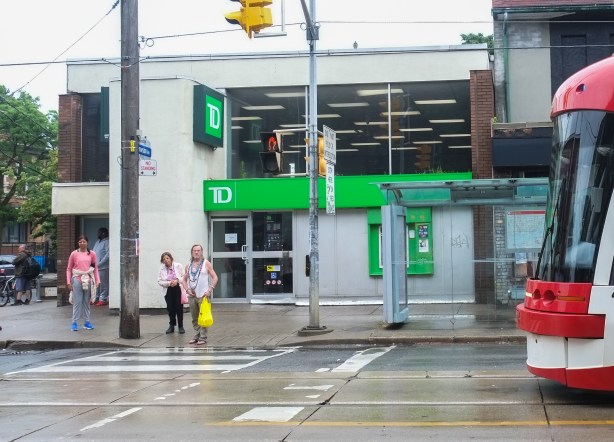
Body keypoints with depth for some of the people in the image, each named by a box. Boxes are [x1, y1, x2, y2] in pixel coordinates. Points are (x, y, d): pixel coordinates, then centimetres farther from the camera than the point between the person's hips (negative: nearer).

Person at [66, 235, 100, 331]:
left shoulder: (92, 254, 5)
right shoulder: (74, 254, 2)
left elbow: (95, 268, 9)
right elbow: (69, 269, 6)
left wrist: (97, 281, 4)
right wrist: (69, 282, -1)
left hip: (88, 280, 2)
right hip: (77, 280, -1)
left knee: (86, 302, 7)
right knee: (77, 302, -3)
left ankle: (87, 322, 13)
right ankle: (74, 323, 1)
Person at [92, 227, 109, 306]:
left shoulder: (106, 242, -10)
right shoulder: (98, 242, 17)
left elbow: (108, 255, -18)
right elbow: (93, 253, 22)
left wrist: (99, 264, -19)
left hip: (103, 267, -8)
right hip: (95, 267, 8)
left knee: (103, 284, -2)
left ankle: (103, 299, 3)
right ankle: (96, 298, 19)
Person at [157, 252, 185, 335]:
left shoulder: (178, 266, -5)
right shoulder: (162, 269, -2)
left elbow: (184, 277, -2)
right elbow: (160, 281, -3)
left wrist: (177, 280, -19)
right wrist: (169, 283, -17)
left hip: (178, 289, -2)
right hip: (168, 290, 2)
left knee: (179, 308, -1)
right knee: (170, 308, 5)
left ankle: (181, 326, 11)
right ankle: (171, 326, 19)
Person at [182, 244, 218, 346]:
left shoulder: (206, 264, 0)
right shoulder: (188, 265, 11)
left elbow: (215, 278, -2)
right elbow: (184, 279, 17)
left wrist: (210, 289, -12)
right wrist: (187, 289, 0)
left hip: (203, 295, -4)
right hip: (191, 295, 4)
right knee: (194, 318, 10)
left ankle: (203, 337, -2)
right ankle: (197, 335, 20)